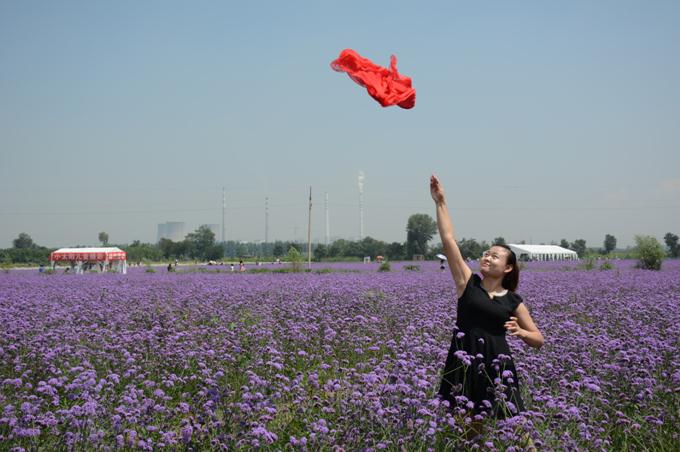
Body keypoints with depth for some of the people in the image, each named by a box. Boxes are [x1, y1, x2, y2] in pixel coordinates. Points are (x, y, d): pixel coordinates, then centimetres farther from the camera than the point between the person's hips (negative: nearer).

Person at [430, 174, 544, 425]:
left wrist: (521, 332, -7)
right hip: (464, 365, 0)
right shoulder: (468, 283, 5)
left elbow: (539, 340, 14)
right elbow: (448, 239, -1)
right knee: (465, 428, -1)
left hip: (497, 367, 0)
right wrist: (440, 202, -3)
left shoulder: (513, 301, 8)